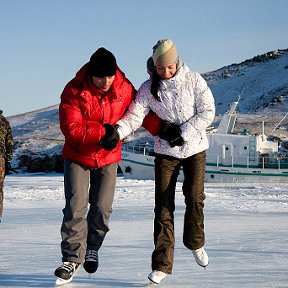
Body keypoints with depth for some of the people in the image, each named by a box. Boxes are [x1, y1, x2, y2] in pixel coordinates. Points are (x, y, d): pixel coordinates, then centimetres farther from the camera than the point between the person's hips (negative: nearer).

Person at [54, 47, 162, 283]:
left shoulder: (125, 89, -10)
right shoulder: (74, 91, -19)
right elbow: (71, 129, -24)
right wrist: (104, 131, -27)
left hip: (108, 158, 2)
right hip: (78, 156, -2)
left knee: (102, 208, -2)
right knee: (76, 206, -9)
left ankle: (92, 248, 22)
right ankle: (73, 258, -1)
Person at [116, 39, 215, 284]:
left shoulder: (193, 80, -8)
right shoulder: (148, 88, -5)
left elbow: (207, 112, -8)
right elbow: (134, 117, -14)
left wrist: (183, 132, -18)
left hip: (194, 148, -1)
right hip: (166, 152, 1)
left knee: (195, 197, -6)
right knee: (163, 206, -5)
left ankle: (195, 243, 25)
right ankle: (162, 264, -2)